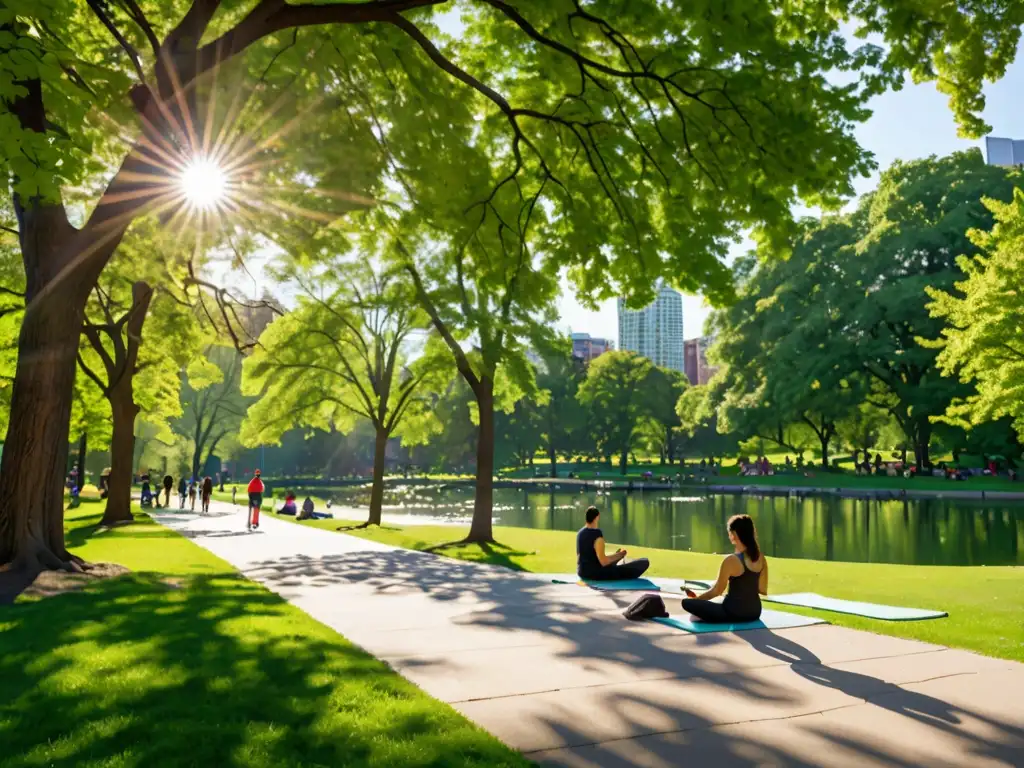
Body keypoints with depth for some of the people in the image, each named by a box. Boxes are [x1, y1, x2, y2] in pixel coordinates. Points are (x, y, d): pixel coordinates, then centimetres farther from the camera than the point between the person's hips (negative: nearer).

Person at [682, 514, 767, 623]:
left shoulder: (731, 560, -20)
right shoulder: (761, 558, -1)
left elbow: (717, 591, -10)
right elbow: (763, 590, 8)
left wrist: (697, 598, 6)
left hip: (734, 613, -7)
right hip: (755, 612, 7)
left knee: (687, 602, -1)